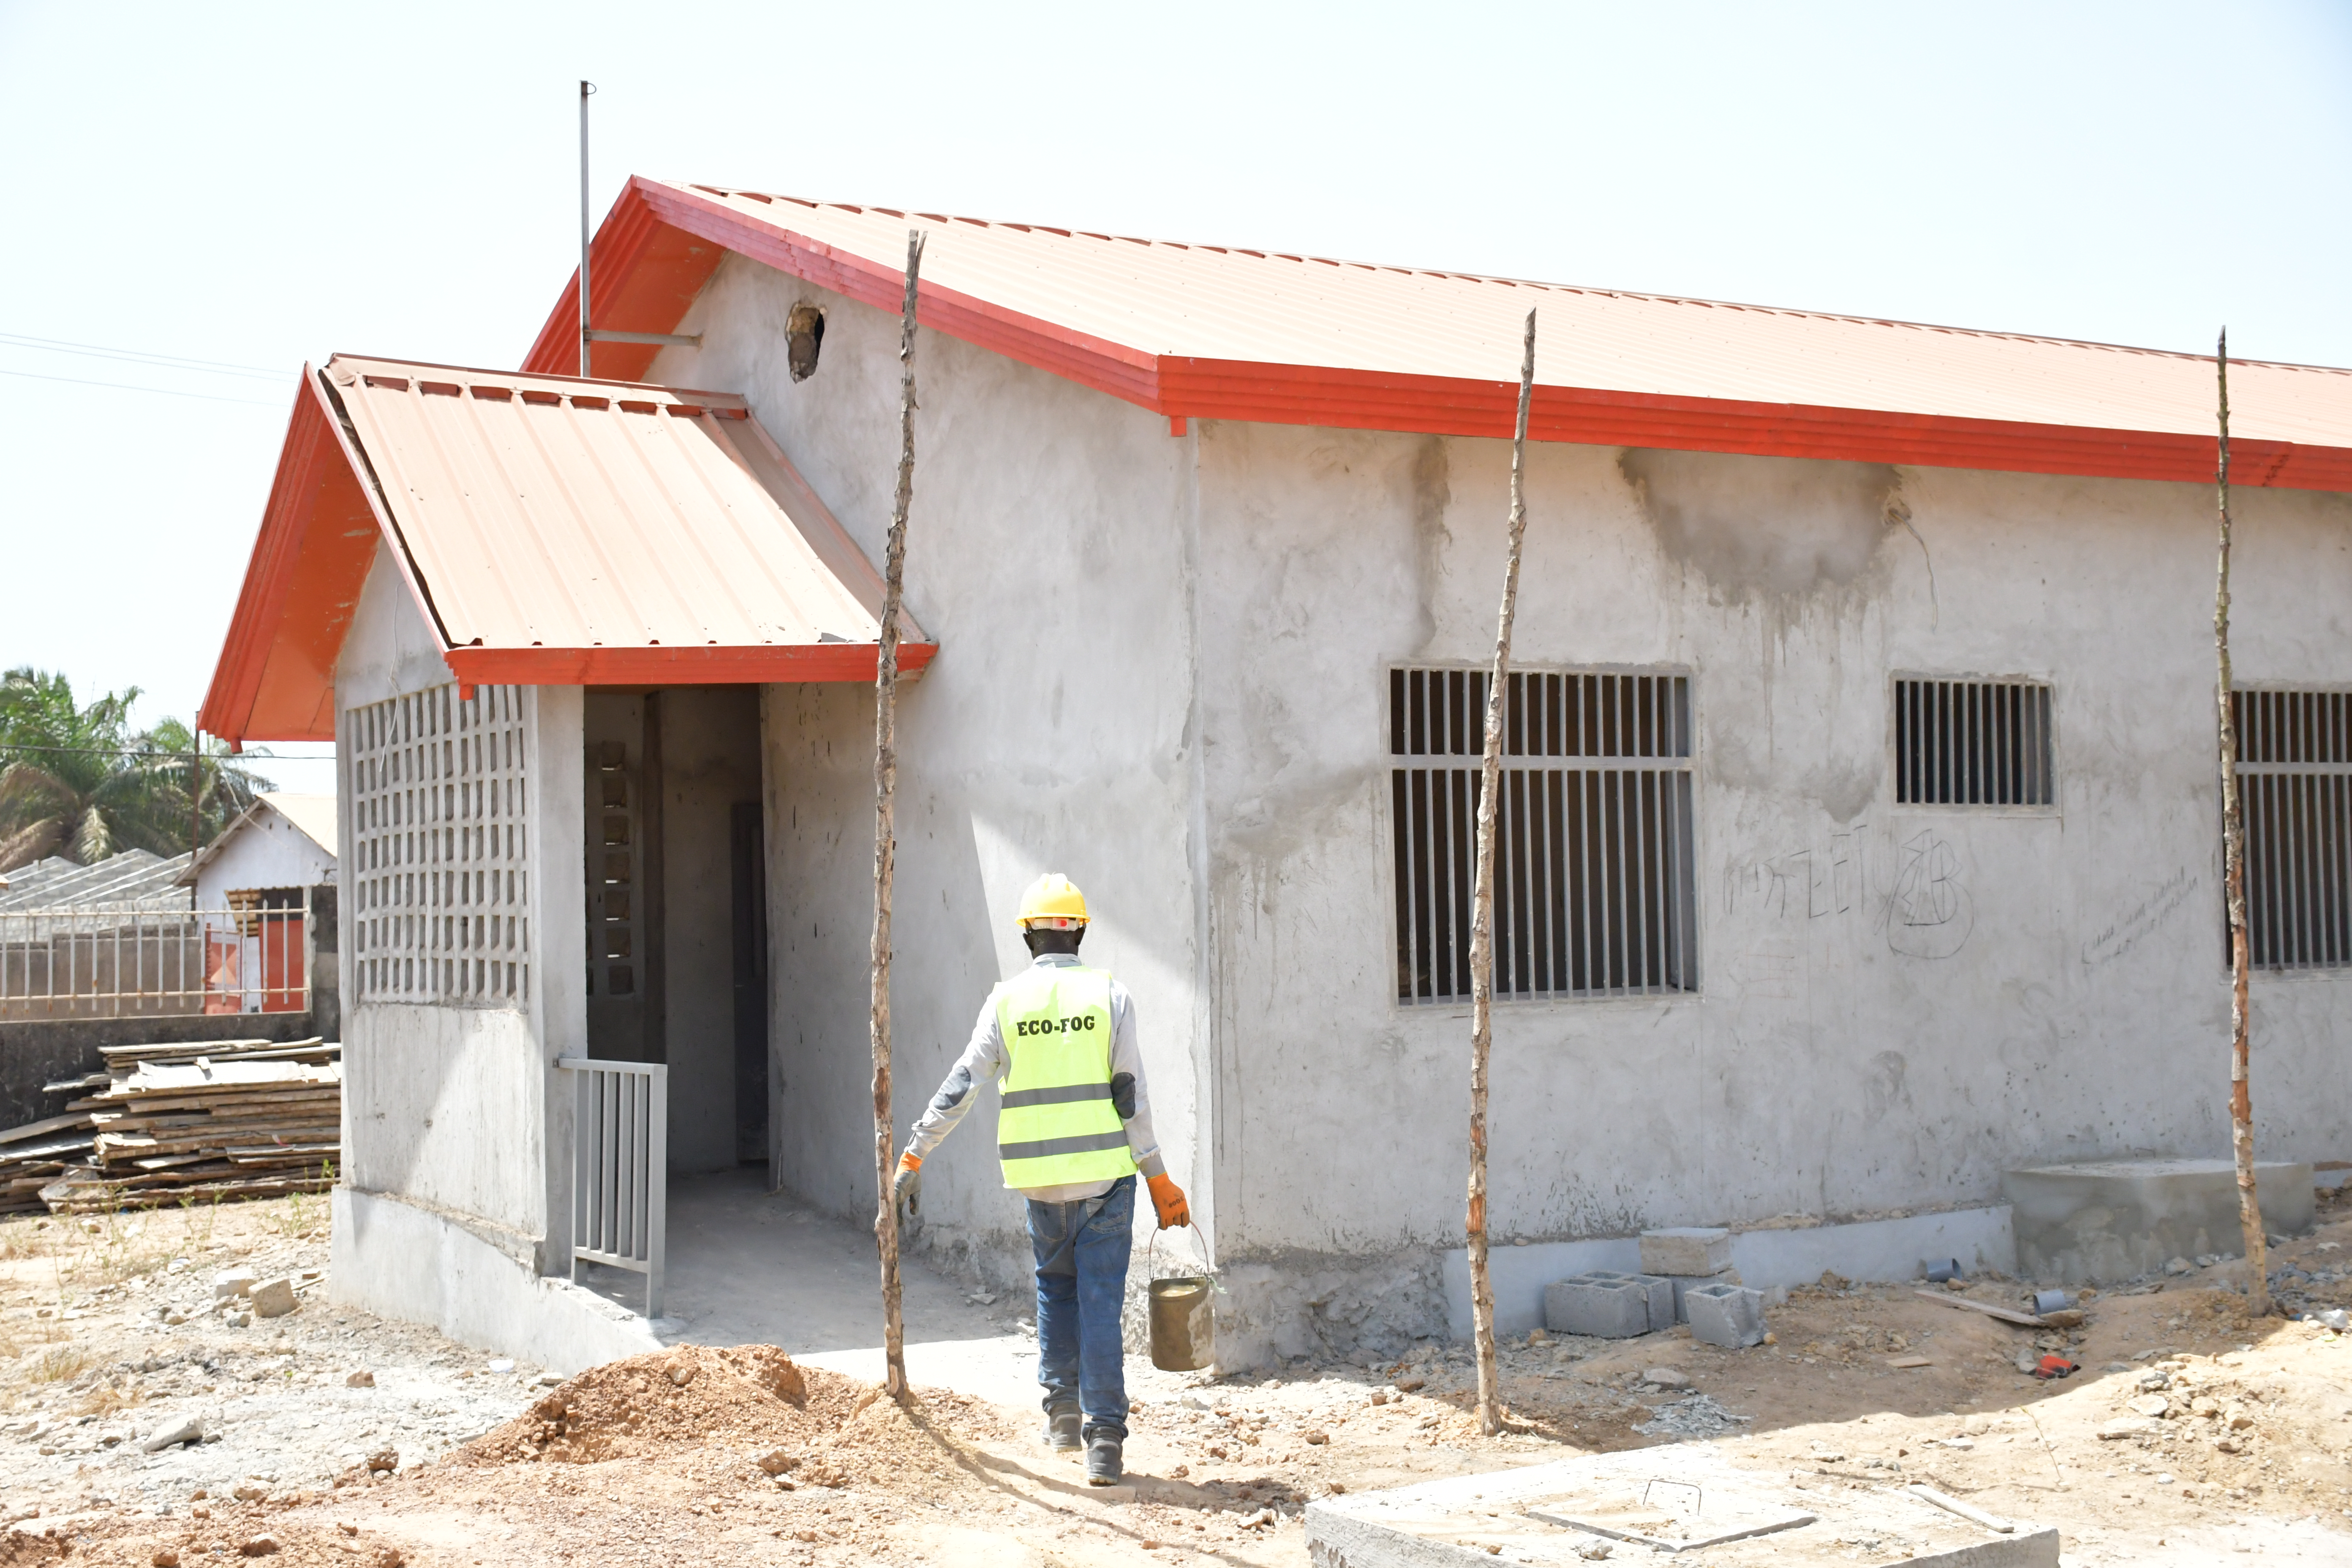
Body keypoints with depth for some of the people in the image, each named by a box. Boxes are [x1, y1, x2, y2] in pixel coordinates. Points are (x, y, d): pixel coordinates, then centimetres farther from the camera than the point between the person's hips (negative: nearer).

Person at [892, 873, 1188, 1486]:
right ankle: (1104, 1440, -4)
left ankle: (1063, 1415, 24)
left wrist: (914, 1156, 8)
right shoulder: (1109, 994, -2)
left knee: (1055, 1291, 21)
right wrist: (1158, 1179, 1)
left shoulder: (1007, 1000, 2)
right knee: (1100, 1301, 0)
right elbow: (1130, 1096, -4)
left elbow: (959, 1088, 1)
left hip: (1040, 1178, 2)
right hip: (1105, 1172, -2)